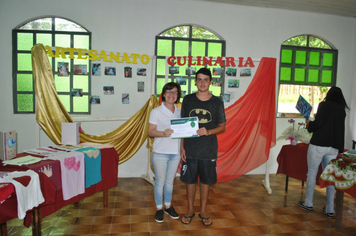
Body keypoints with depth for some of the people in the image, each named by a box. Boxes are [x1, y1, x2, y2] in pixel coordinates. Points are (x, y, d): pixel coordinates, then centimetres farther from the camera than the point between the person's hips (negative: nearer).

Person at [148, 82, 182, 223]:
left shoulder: (179, 112, 8)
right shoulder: (156, 112, -5)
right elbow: (150, 132, -8)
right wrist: (163, 133, -26)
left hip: (175, 153, 4)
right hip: (160, 153, -4)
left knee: (170, 181, 15)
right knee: (160, 182, 7)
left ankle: (168, 206, 32)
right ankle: (159, 208, 24)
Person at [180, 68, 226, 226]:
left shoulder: (217, 102, -1)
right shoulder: (188, 100, 1)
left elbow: (222, 127, 2)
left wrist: (208, 132, -18)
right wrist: (182, 147, -1)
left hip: (209, 150, 0)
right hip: (190, 149, 1)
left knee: (206, 181, 12)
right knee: (190, 180, 11)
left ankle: (203, 211, 30)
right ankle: (190, 210, 31)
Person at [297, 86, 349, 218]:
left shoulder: (324, 105, -4)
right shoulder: (342, 110, 12)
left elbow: (319, 122, -14)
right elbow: (341, 129, 15)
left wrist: (309, 124, 4)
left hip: (318, 144, -5)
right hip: (334, 147, 5)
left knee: (312, 173, 7)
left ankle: (308, 204, 16)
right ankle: (330, 210, 12)